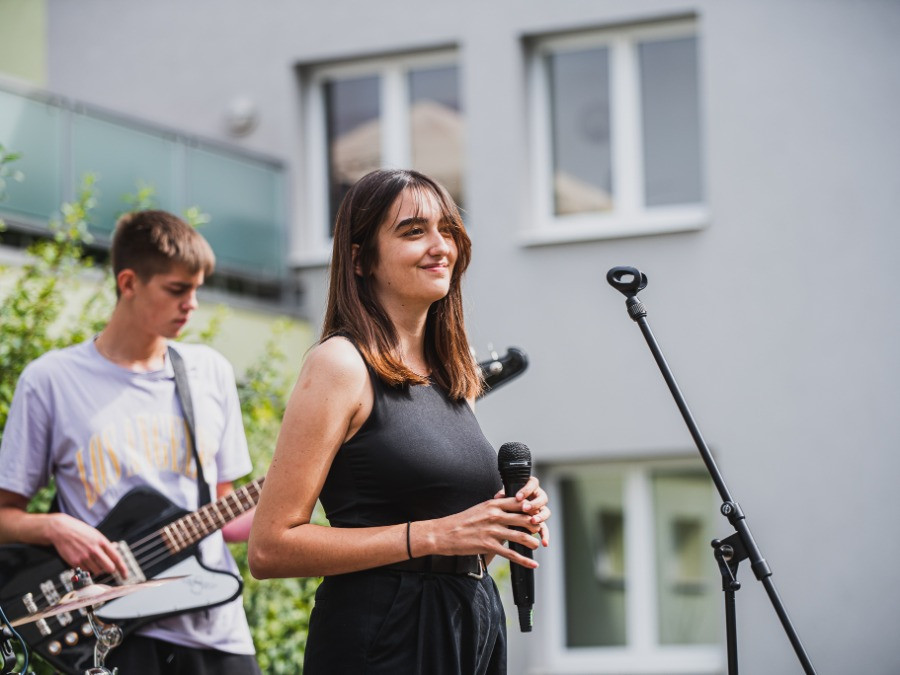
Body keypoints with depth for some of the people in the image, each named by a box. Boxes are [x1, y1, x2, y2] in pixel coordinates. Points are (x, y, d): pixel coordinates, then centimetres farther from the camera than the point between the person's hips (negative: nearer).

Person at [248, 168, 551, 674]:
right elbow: (270, 548, -15)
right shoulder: (341, 364, -9)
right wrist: (433, 534, -17)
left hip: (475, 629, 7)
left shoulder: (454, 376, 12)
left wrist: (512, 519, 1)